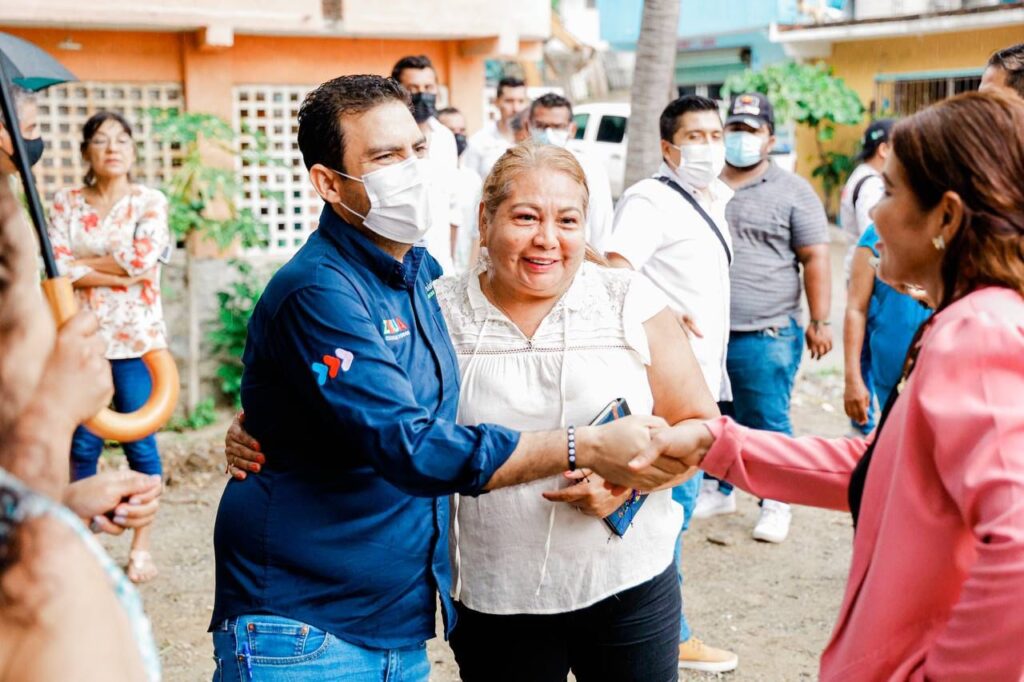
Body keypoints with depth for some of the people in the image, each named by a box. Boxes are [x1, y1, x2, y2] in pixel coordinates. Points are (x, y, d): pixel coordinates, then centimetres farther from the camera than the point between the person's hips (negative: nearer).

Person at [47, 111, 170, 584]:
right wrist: (118, 272, -11)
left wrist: (83, 263, -5)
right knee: (82, 445, 6)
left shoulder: (150, 202, 2)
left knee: (140, 443, 1)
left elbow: (143, 258, -13)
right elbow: (57, 267, -5)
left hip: (137, 337, -2)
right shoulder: (66, 204, 7)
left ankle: (142, 545, 10)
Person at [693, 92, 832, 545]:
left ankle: (776, 504, 15)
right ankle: (717, 490, 31)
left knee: (768, 423, 1)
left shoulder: (792, 191, 0)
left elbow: (815, 258, -3)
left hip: (765, 337, -4)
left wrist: (819, 322, -8)